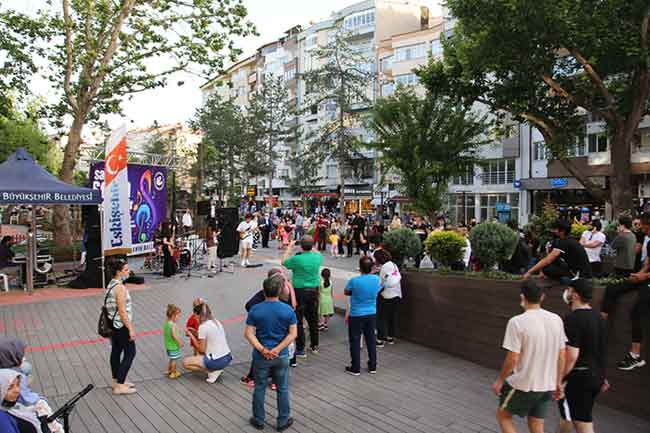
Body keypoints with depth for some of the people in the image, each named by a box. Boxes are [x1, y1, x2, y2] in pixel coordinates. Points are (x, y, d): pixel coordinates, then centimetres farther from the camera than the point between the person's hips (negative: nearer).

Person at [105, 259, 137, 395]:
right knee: (130, 353, 1)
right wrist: (131, 329, -18)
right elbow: (122, 311, -23)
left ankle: (117, 381, 29)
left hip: (113, 325, 10)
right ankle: (119, 386, 5)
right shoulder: (120, 287, -23)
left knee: (116, 352, 17)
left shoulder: (111, 284, 7)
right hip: (122, 325, -10)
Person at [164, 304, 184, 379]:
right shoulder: (173, 325, -24)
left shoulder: (166, 323, 3)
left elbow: (164, 333, 13)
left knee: (171, 359, 23)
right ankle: (173, 373, 16)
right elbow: (174, 335, -30)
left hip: (168, 345, 9)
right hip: (174, 346, -9)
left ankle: (169, 371, 35)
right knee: (174, 360, 6)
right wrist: (180, 342, -20)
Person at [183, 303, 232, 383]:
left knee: (185, 363, 5)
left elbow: (202, 350, -9)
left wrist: (192, 336, 1)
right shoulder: (217, 322, 9)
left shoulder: (203, 326, -14)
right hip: (228, 358, 8)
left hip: (218, 361, -8)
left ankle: (213, 372, -1)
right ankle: (216, 369, 12)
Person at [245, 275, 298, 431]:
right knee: (283, 390, 14)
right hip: (281, 357, 0)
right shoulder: (288, 310, -9)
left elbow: (249, 333, -13)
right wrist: (277, 349, -14)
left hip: (261, 357, 0)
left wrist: (263, 350, -16)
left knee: (259, 389, 16)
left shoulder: (255, 310, -9)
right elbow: (293, 334, -11)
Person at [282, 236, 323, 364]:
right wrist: (312, 247, 18)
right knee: (313, 319, 18)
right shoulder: (318, 257, -6)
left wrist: (290, 247, 6)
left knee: (298, 320, 4)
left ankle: (300, 349, 7)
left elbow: (284, 262, 0)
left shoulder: (297, 259, -19)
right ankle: (314, 346, 30)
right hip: (314, 291, 5)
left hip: (300, 291, -5)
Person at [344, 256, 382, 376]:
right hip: (372, 314, 4)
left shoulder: (354, 281, -21)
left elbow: (346, 293, -2)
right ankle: (372, 367, 26)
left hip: (356, 316, -4)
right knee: (371, 340, 16)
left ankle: (355, 368, 16)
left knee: (355, 341, 9)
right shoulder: (377, 279, -9)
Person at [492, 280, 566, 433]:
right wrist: (558, 382, 18)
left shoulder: (517, 322, -19)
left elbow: (512, 359, -18)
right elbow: (561, 355, 5)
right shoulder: (556, 320, -1)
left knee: (502, 415, 17)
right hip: (547, 386, 6)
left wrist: (499, 381, -3)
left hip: (523, 385, -6)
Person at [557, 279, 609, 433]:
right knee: (566, 415, 21)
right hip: (595, 377, 9)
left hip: (577, 378, -9)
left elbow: (571, 356, -24)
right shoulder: (598, 318, 8)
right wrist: (601, 376, 26)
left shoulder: (573, 319, -21)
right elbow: (600, 350, 17)